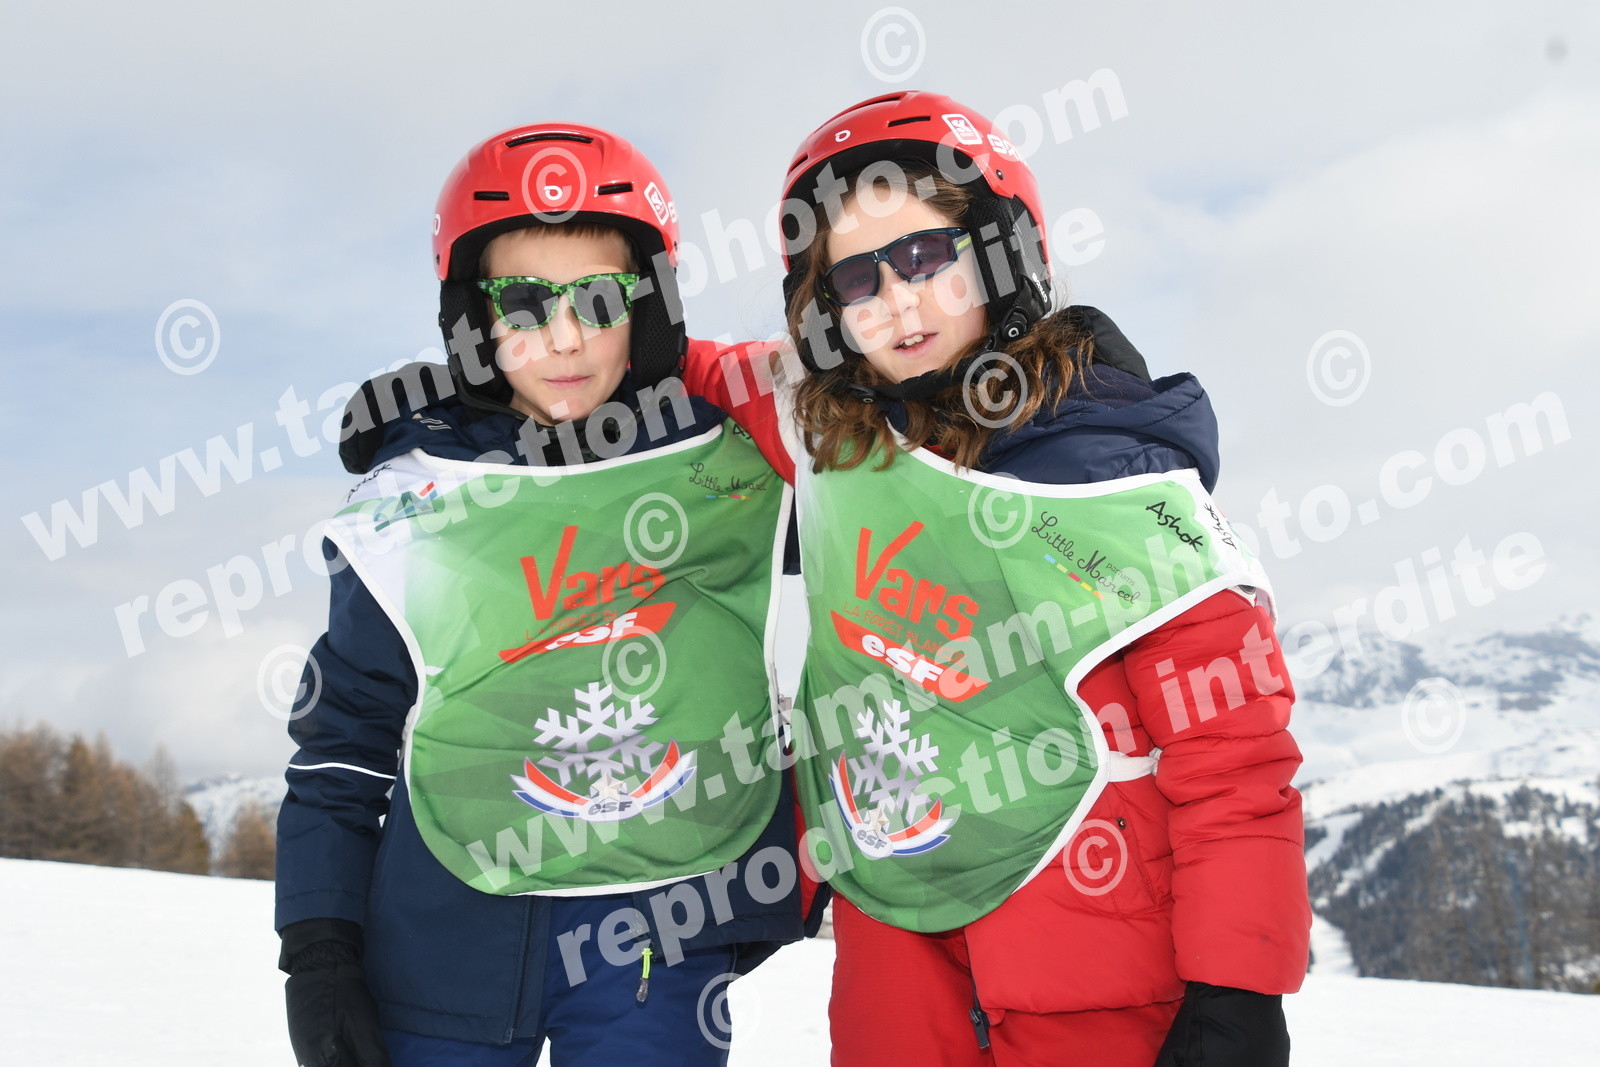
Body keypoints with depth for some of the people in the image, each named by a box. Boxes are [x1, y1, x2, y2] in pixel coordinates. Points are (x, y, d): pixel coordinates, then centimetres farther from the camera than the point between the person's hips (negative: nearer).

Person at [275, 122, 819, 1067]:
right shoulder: (410, 506, -3)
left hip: (660, 931, 0)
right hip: (446, 931, 1)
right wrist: (318, 951, 1)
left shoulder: (733, 456, -3)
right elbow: (342, 740, 5)